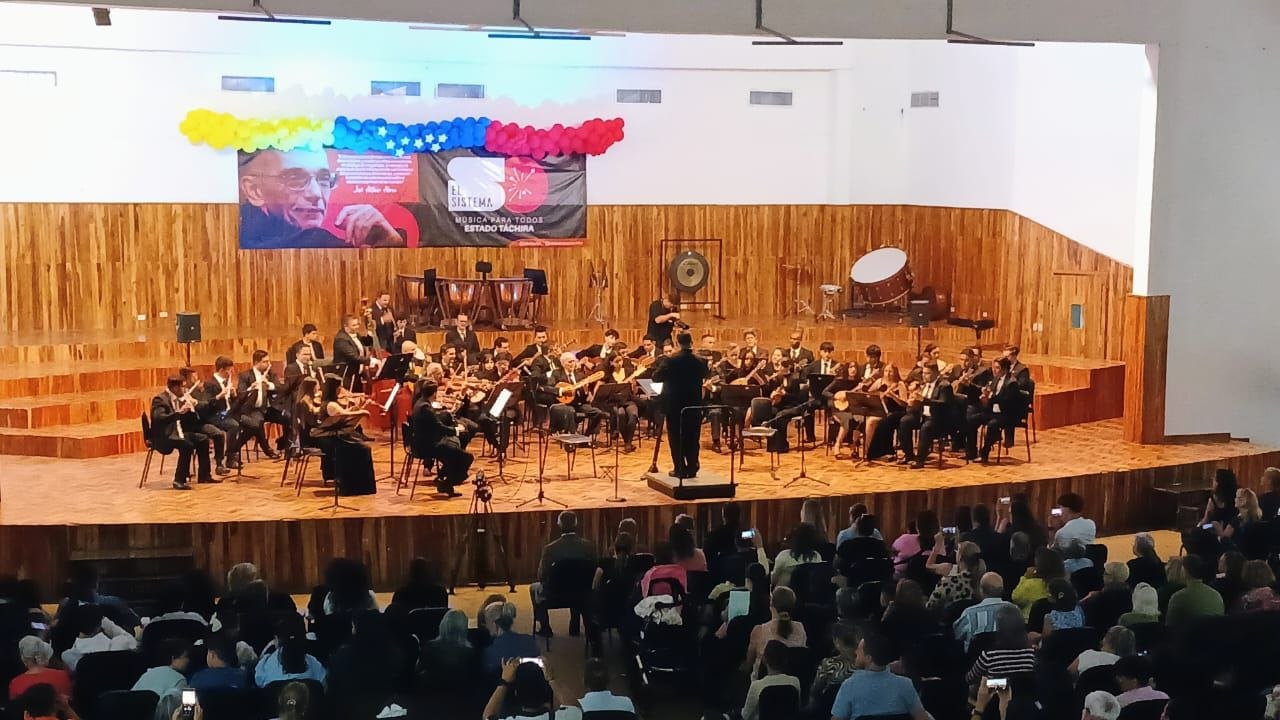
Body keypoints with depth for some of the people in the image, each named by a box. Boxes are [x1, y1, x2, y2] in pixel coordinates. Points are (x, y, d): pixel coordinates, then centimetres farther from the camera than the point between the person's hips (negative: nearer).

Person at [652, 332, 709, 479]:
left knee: (676, 438, 5)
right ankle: (692, 469, 11)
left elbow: (656, 377, -7)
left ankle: (680, 469, 4)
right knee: (692, 438, 10)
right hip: (693, 404, 3)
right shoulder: (700, 362, -3)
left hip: (674, 405, -3)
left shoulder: (670, 361, -13)